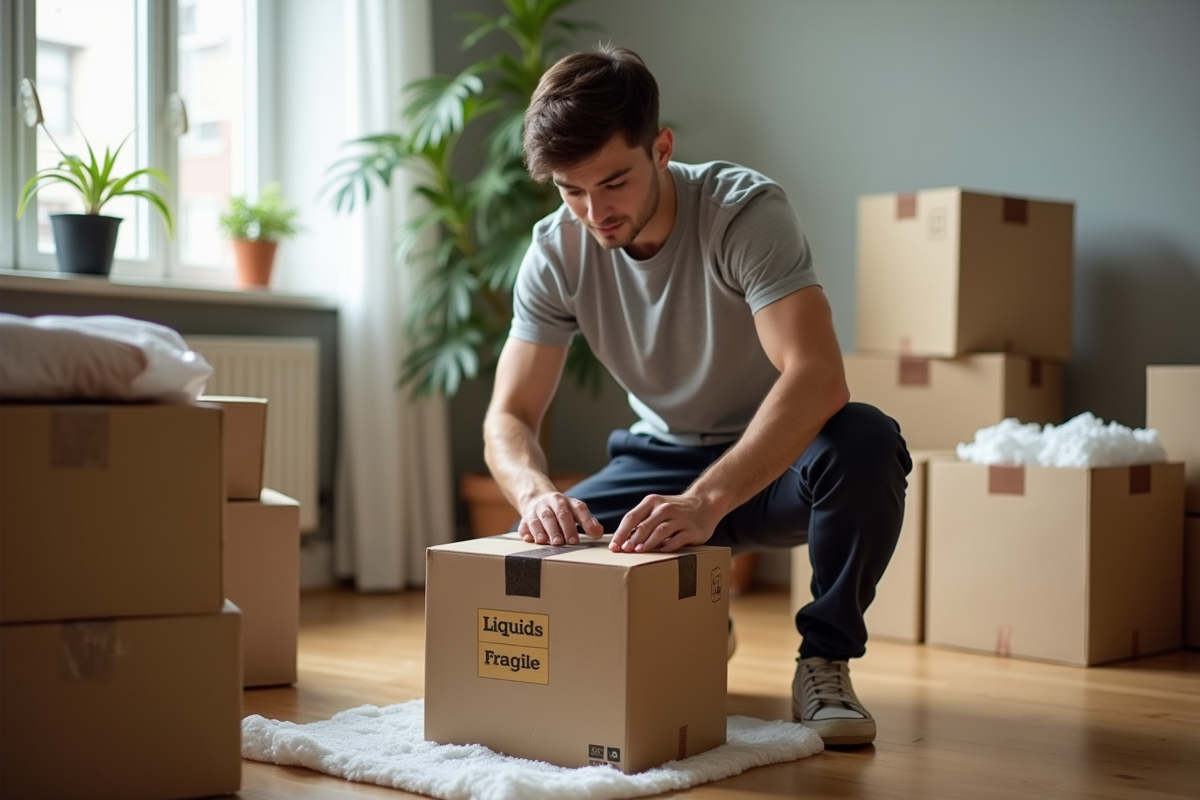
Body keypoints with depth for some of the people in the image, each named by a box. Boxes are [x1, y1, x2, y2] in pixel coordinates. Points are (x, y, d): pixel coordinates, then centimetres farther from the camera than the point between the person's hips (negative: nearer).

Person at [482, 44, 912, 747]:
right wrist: (537, 493, -37)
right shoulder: (558, 251, -12)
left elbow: (817, 377, -40)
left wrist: (705, 502, -53)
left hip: (775, 457, -3)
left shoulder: (747, 211, -26)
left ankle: (825, 660, -13)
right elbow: (509, 417, -12)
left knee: (865, 442, -37)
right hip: (663, 459, 4)